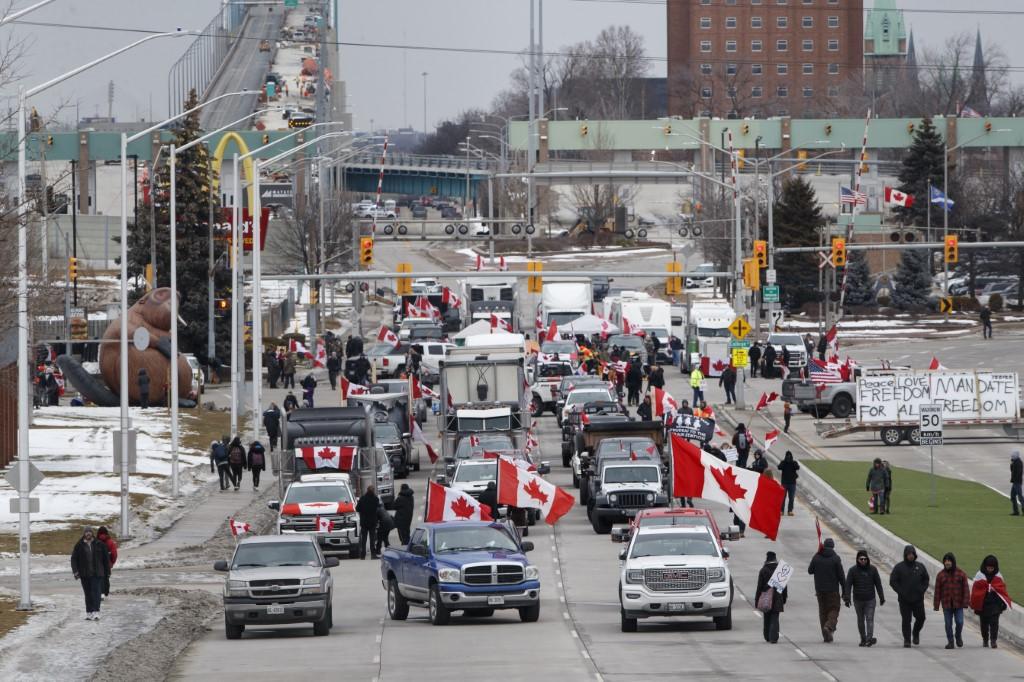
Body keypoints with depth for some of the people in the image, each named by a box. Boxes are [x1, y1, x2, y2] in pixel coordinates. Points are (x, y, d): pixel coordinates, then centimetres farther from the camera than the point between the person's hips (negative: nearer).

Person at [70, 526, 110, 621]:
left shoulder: (99, 544, 2)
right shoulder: (79, 545, 2)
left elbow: (106, 558, 9)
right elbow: (74, 559, 3)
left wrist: (107, 571, 8)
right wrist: (75, 571, -8)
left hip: (97, 574, -2)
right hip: (85, 574, 2)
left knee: (96, 592, -13)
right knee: (88, 594, 7)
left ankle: (96, 612, -18)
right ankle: (89, 613, 14)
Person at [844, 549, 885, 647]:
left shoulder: (873, 569, 1)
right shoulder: (853, 570, -3)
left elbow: (878, 584, 7)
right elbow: (848, 585, -7)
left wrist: (881, 597, 7)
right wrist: (847, 598, -16)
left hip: (870, 600, -1)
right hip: (858, 600, 1)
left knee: (870, 619, -13)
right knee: (860, 620, 10)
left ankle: (869, 639, -23)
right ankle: (863, 639, 21)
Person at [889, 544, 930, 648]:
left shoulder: (920, 566, 6)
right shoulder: (899, 567, -2)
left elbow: (926, 580, 14)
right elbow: (893, 581, -2)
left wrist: (922, 590, -2)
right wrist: (900, 592, -11)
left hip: (918, 599, 2)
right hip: (904, 600, -2)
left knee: (921, 618, 2)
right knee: (906, 620, -2)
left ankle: (916, 633, 29)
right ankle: (906, 640, 6)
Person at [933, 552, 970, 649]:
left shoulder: (961, 573, -1)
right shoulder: (940, 575, 2)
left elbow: (966, 589, -2)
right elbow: (937, 591, 3)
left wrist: (966, 602, -9)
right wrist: (936, 604, -1)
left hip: (958, 604, -1)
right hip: (946, 604, 1)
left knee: (959, 622, -3)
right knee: (948, 624, 3)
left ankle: (958, 636, 24)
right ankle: (950, 641, 14)